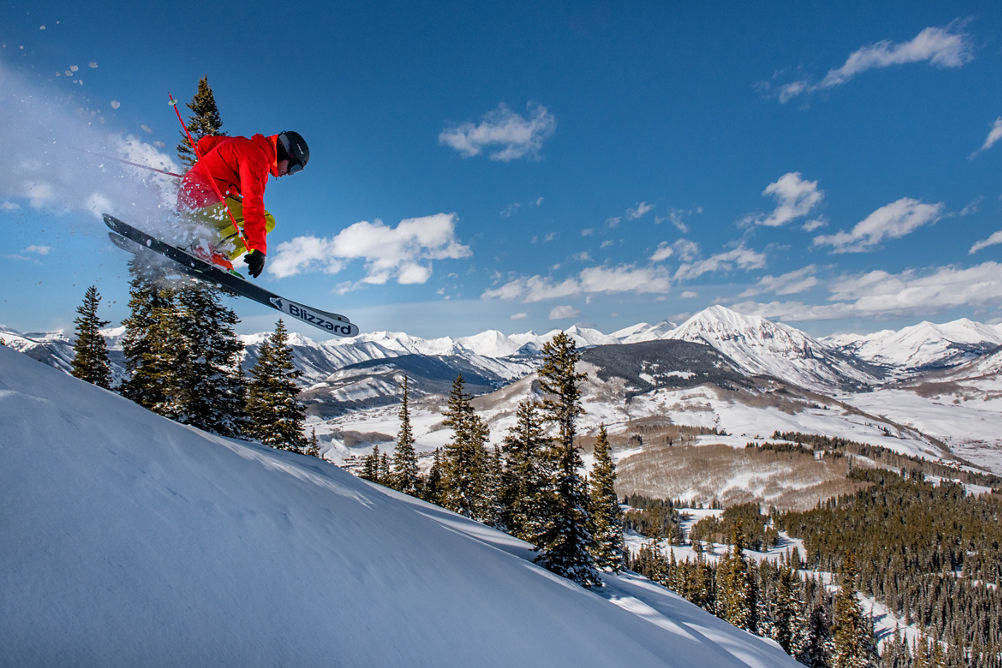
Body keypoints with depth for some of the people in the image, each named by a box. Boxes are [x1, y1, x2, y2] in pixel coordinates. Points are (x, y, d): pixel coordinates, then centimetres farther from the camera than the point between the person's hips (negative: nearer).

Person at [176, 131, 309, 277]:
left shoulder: (246, 144, 17)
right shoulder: (257, 156, -14)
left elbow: (205, 142, 29)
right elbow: (253, 201, -25)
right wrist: (258, 248, -31)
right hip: (202, 197, -10)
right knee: (266, 220, -15)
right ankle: (212, 249, -21)